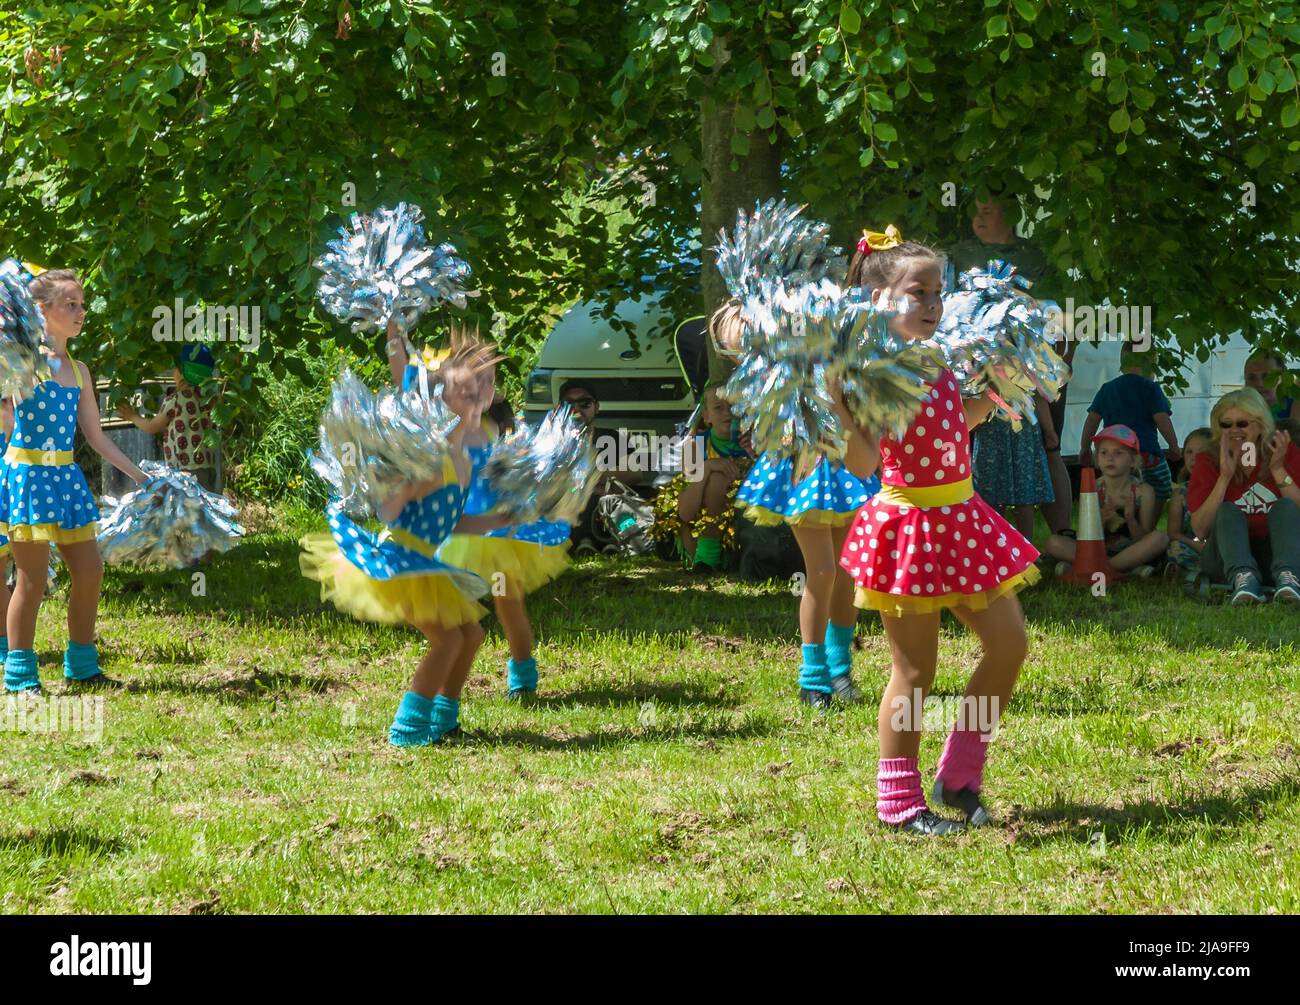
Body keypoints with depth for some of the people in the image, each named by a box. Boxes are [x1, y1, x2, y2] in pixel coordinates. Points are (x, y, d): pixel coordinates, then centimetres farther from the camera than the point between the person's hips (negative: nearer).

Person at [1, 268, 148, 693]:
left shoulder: (78, 371, 13)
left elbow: (96, 436, 17)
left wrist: (138, 475, 15)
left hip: (65, 476, 7)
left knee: (90, 570, 8)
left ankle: (81, 665, 21)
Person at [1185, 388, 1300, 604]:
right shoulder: (1208, 462, 4)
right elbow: (1200, 531, -8)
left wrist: (1278, 470, -14)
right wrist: (1225, 477, -15)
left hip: (1274, 553, 0)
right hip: (1226, 559, 0)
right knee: (1228, 511, -24)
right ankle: (1243, 578, -52)